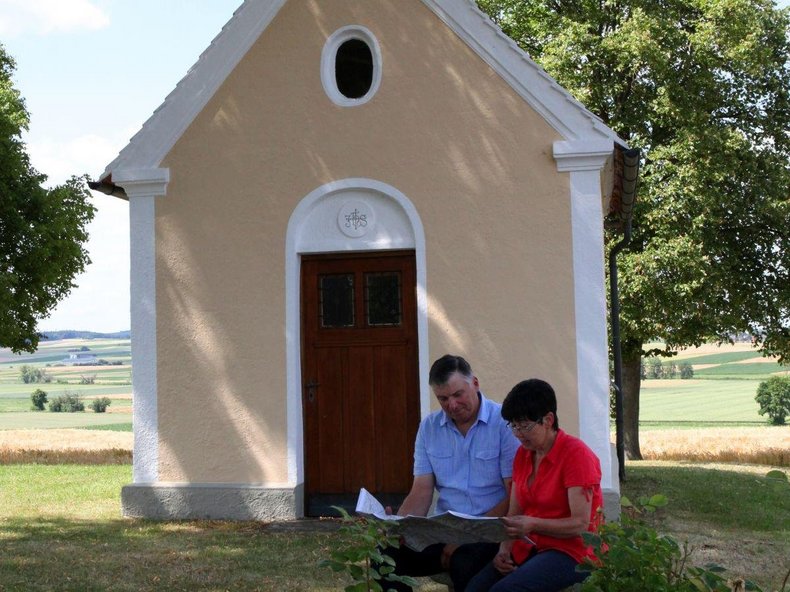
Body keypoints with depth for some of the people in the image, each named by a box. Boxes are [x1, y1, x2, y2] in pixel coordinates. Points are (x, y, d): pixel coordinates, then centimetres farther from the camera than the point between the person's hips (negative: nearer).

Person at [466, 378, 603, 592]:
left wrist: (533, 524, -29)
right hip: (529, 548, 6)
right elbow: (514, 514, 12)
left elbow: (580, 524, -15)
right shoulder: (523, 454, 12)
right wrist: (504, 549, -7)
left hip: (572, 551, -6)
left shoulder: (576, 454, -10)